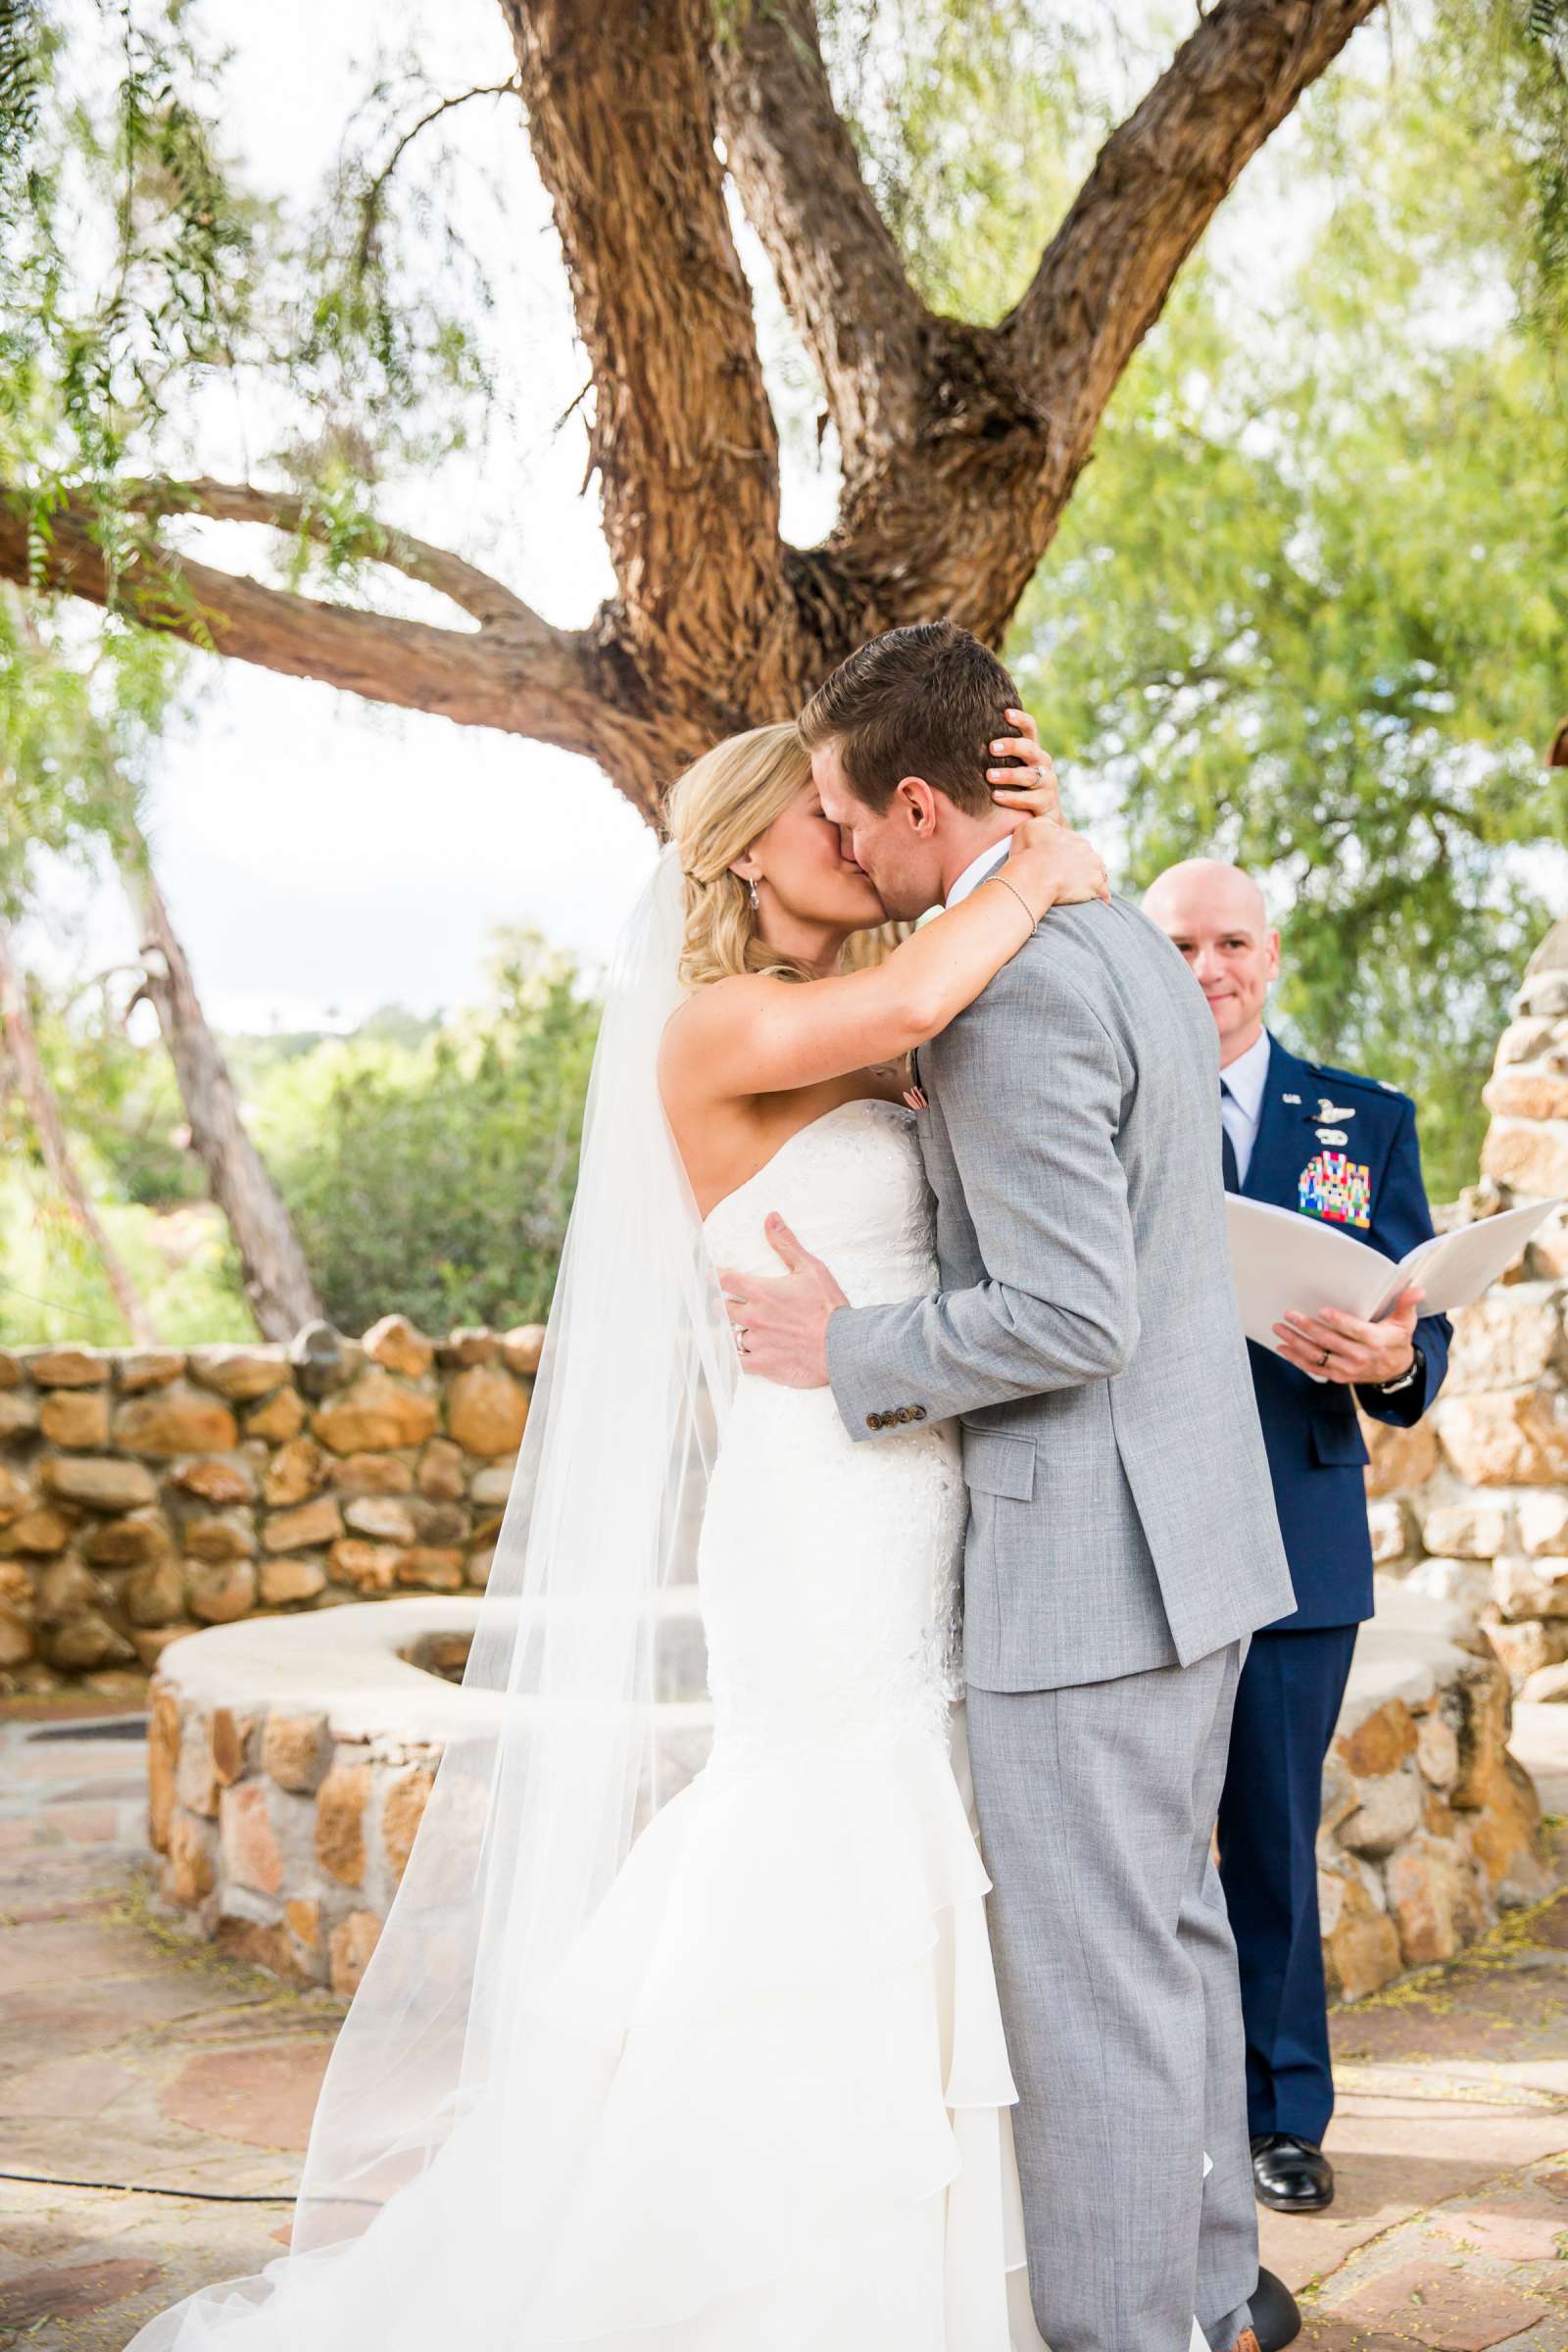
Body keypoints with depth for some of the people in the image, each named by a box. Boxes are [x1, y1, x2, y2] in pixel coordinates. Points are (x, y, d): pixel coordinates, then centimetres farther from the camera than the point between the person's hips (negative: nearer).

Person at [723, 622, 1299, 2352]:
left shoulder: (1010, 986, -20)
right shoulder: (1126, 944, 12)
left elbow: (1067, 1317, -25)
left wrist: (849, 1353, -12)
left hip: (1087, 1557, -11)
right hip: (1189, 1523, 11)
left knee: (1089, 1983, 0)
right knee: (1171, 1935, 20)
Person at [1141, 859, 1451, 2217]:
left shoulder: (1367, 1123, 10)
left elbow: (1422, 1327, 4)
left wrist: (1392, 1360, -19)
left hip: (1294, 1534, 1)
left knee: (1275, 1836, 8)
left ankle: (1284, 2114, 22)